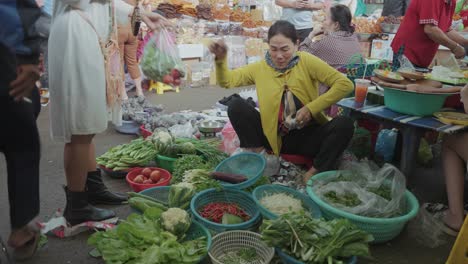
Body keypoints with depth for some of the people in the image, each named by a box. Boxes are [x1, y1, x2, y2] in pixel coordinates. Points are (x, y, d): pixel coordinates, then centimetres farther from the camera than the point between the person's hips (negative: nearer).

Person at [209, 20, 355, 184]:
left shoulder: (306, 61, -6)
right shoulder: (260, 67, 3)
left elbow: (345, 84, -11)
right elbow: (226, 81, 10)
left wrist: (311, 108, -18)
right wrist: (221, 59, -10)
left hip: (308, 136, -1)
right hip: (274, 137, 2)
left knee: (344, 125, -27)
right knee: (236, 106, -15)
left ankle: (315, 172, -16)